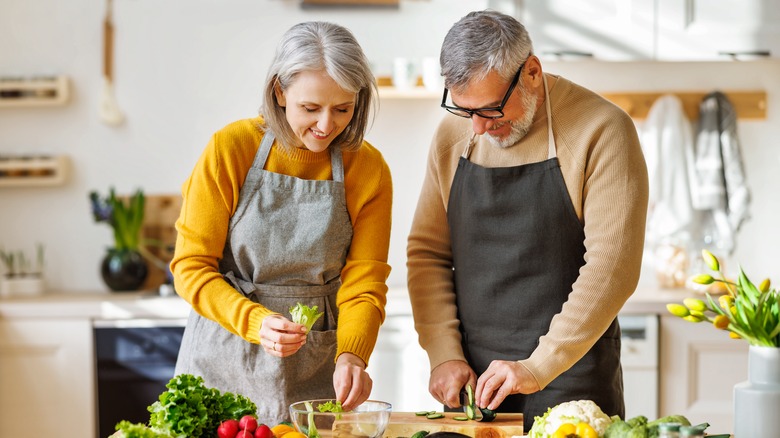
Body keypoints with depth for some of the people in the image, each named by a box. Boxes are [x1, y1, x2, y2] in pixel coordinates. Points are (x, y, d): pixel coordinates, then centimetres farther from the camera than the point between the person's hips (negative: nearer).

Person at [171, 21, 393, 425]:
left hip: (314, 369, 1)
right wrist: (256, 322, -26)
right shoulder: (231, 149, -11)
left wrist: (350, 356, -25)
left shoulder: (368, 169, -6)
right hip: (225, 361, -1)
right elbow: (191, 268, -10)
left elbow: (363, 285, -6)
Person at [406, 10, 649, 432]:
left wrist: (540, 366, -20)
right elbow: (426, 252, 8)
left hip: (570, 378, -4)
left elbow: (612, 265, -16)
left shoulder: (601, 131, -11)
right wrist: (444, 354, -4)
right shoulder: (452, 136, 4)